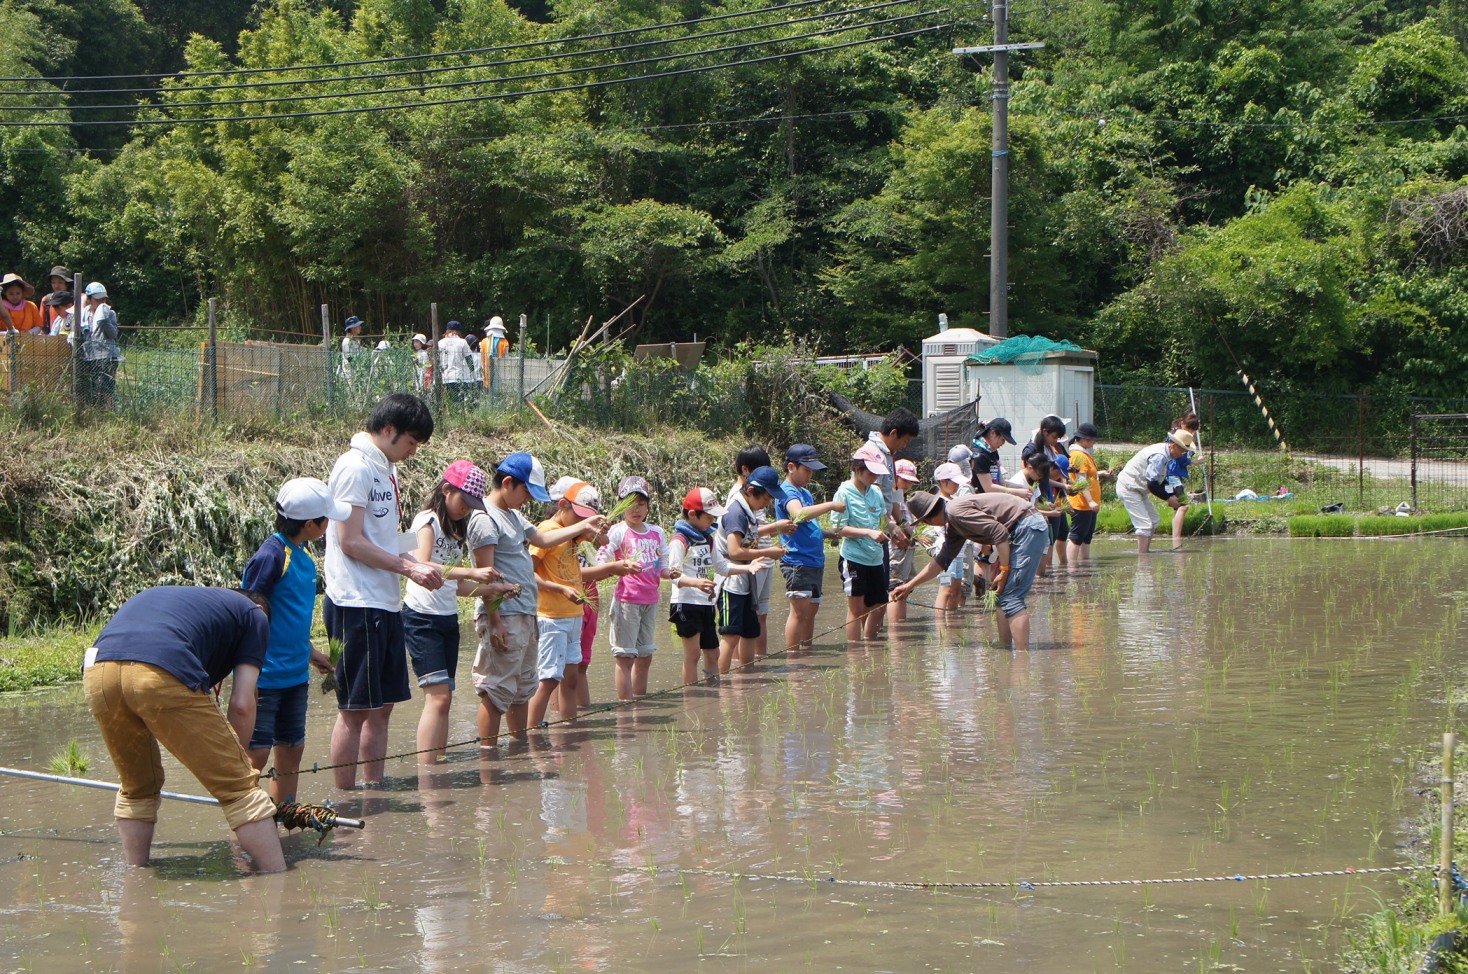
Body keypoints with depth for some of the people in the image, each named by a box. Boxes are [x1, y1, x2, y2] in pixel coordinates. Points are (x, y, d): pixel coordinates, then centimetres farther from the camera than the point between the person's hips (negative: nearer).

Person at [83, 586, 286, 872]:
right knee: (238, 786, 6)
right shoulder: (255, 615, 25)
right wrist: (234, 760, 28)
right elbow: (241, 705, 13)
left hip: (97, 669, 6)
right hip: (162, 675, -6)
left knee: (136, 789, 28)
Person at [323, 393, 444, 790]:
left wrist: (419, 567, 6)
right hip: (356, 605, -9)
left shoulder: (386, 469, 16)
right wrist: (408, 567, -15)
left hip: (385, 604, 9)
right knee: (355, 709, -4)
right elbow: (351, 542, -16)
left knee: (382, 705, 12)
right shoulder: (355, 467, -12)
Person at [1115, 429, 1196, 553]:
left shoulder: (1165, 455, 7)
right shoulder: (1159, 456, -25)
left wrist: (1171, 496, 1)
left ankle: (1145, 552, 23)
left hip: (1138, 489, 11)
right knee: (1145, 524, -14)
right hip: (1128, 488, -11)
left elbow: (1161, 482, 14)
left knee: (1154, 519, 17)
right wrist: (1168, 498, -19)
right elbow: (1152, 485, -28)